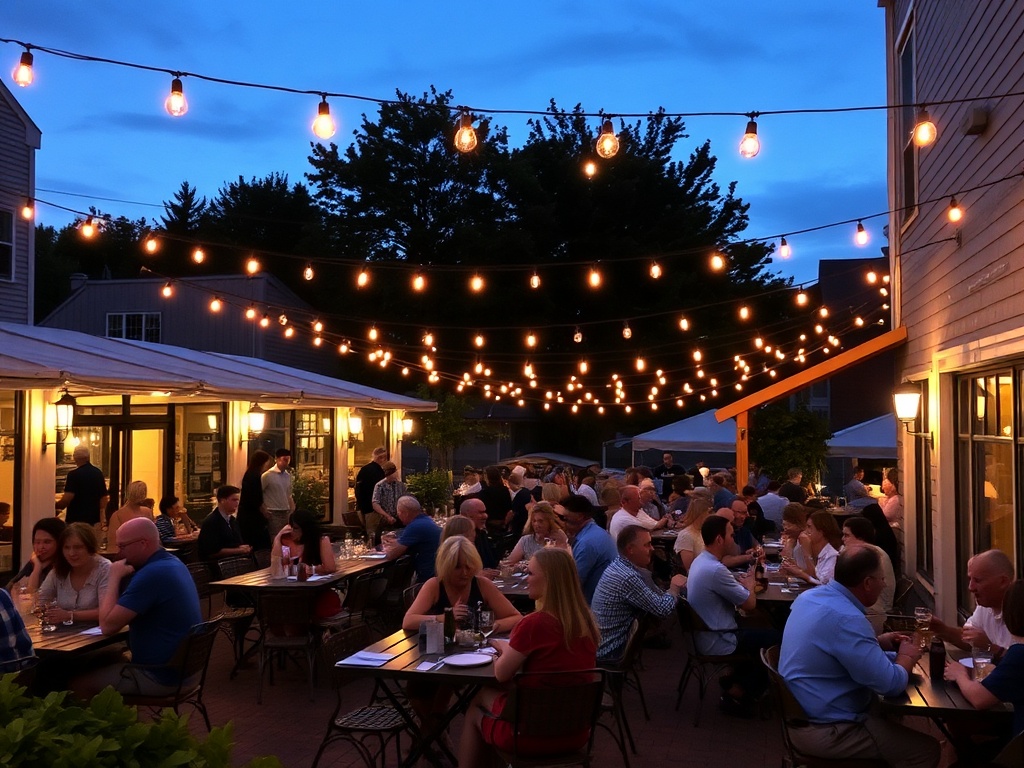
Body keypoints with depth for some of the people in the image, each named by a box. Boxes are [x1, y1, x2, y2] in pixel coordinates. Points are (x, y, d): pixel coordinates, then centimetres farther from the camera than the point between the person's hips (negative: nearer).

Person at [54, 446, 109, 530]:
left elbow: (68, 498, -20)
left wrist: (56, 506, 0)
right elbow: (104, 497, 12)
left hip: (75, 520, -5)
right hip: (94, 520, 5)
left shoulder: (74, 474, -13)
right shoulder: (98, 472, 6)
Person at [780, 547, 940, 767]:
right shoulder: (847, 618, -28)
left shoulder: (810, 596, 1)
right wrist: (907, 656, -3)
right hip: (827, 731, -10)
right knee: (927, 749, -1)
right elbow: (892, 685, -24)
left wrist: (879, 642, 11)